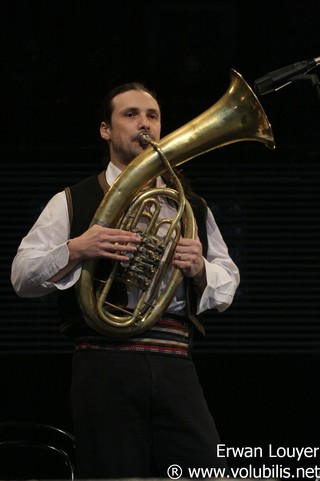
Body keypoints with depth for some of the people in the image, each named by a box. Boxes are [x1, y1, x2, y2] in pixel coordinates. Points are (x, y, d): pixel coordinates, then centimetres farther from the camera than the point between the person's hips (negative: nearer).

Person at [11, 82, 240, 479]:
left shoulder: (190, 205, 23)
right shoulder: (73, 203, 13)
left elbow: (227, 287, 20)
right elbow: (22, 276, 6)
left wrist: (199, 268, -3)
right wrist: (75, 249, -12)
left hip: (175, 363, 2)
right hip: (106, 366, -2)